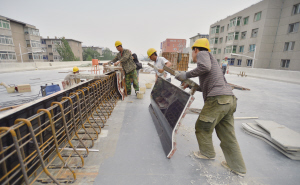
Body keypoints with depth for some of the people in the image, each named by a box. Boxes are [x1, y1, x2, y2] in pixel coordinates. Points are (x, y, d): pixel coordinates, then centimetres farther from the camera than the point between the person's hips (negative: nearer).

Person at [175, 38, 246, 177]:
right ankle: (237, 167, 25)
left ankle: (207, 153, 31)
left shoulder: (203, 54, 6)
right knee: (227, 135, 15)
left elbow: (205, 67, -19)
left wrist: (186, 75, -10)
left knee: (202, 128, 11)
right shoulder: (210, 61, 30)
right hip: (229, 99, 9)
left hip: (217, 99, -9)